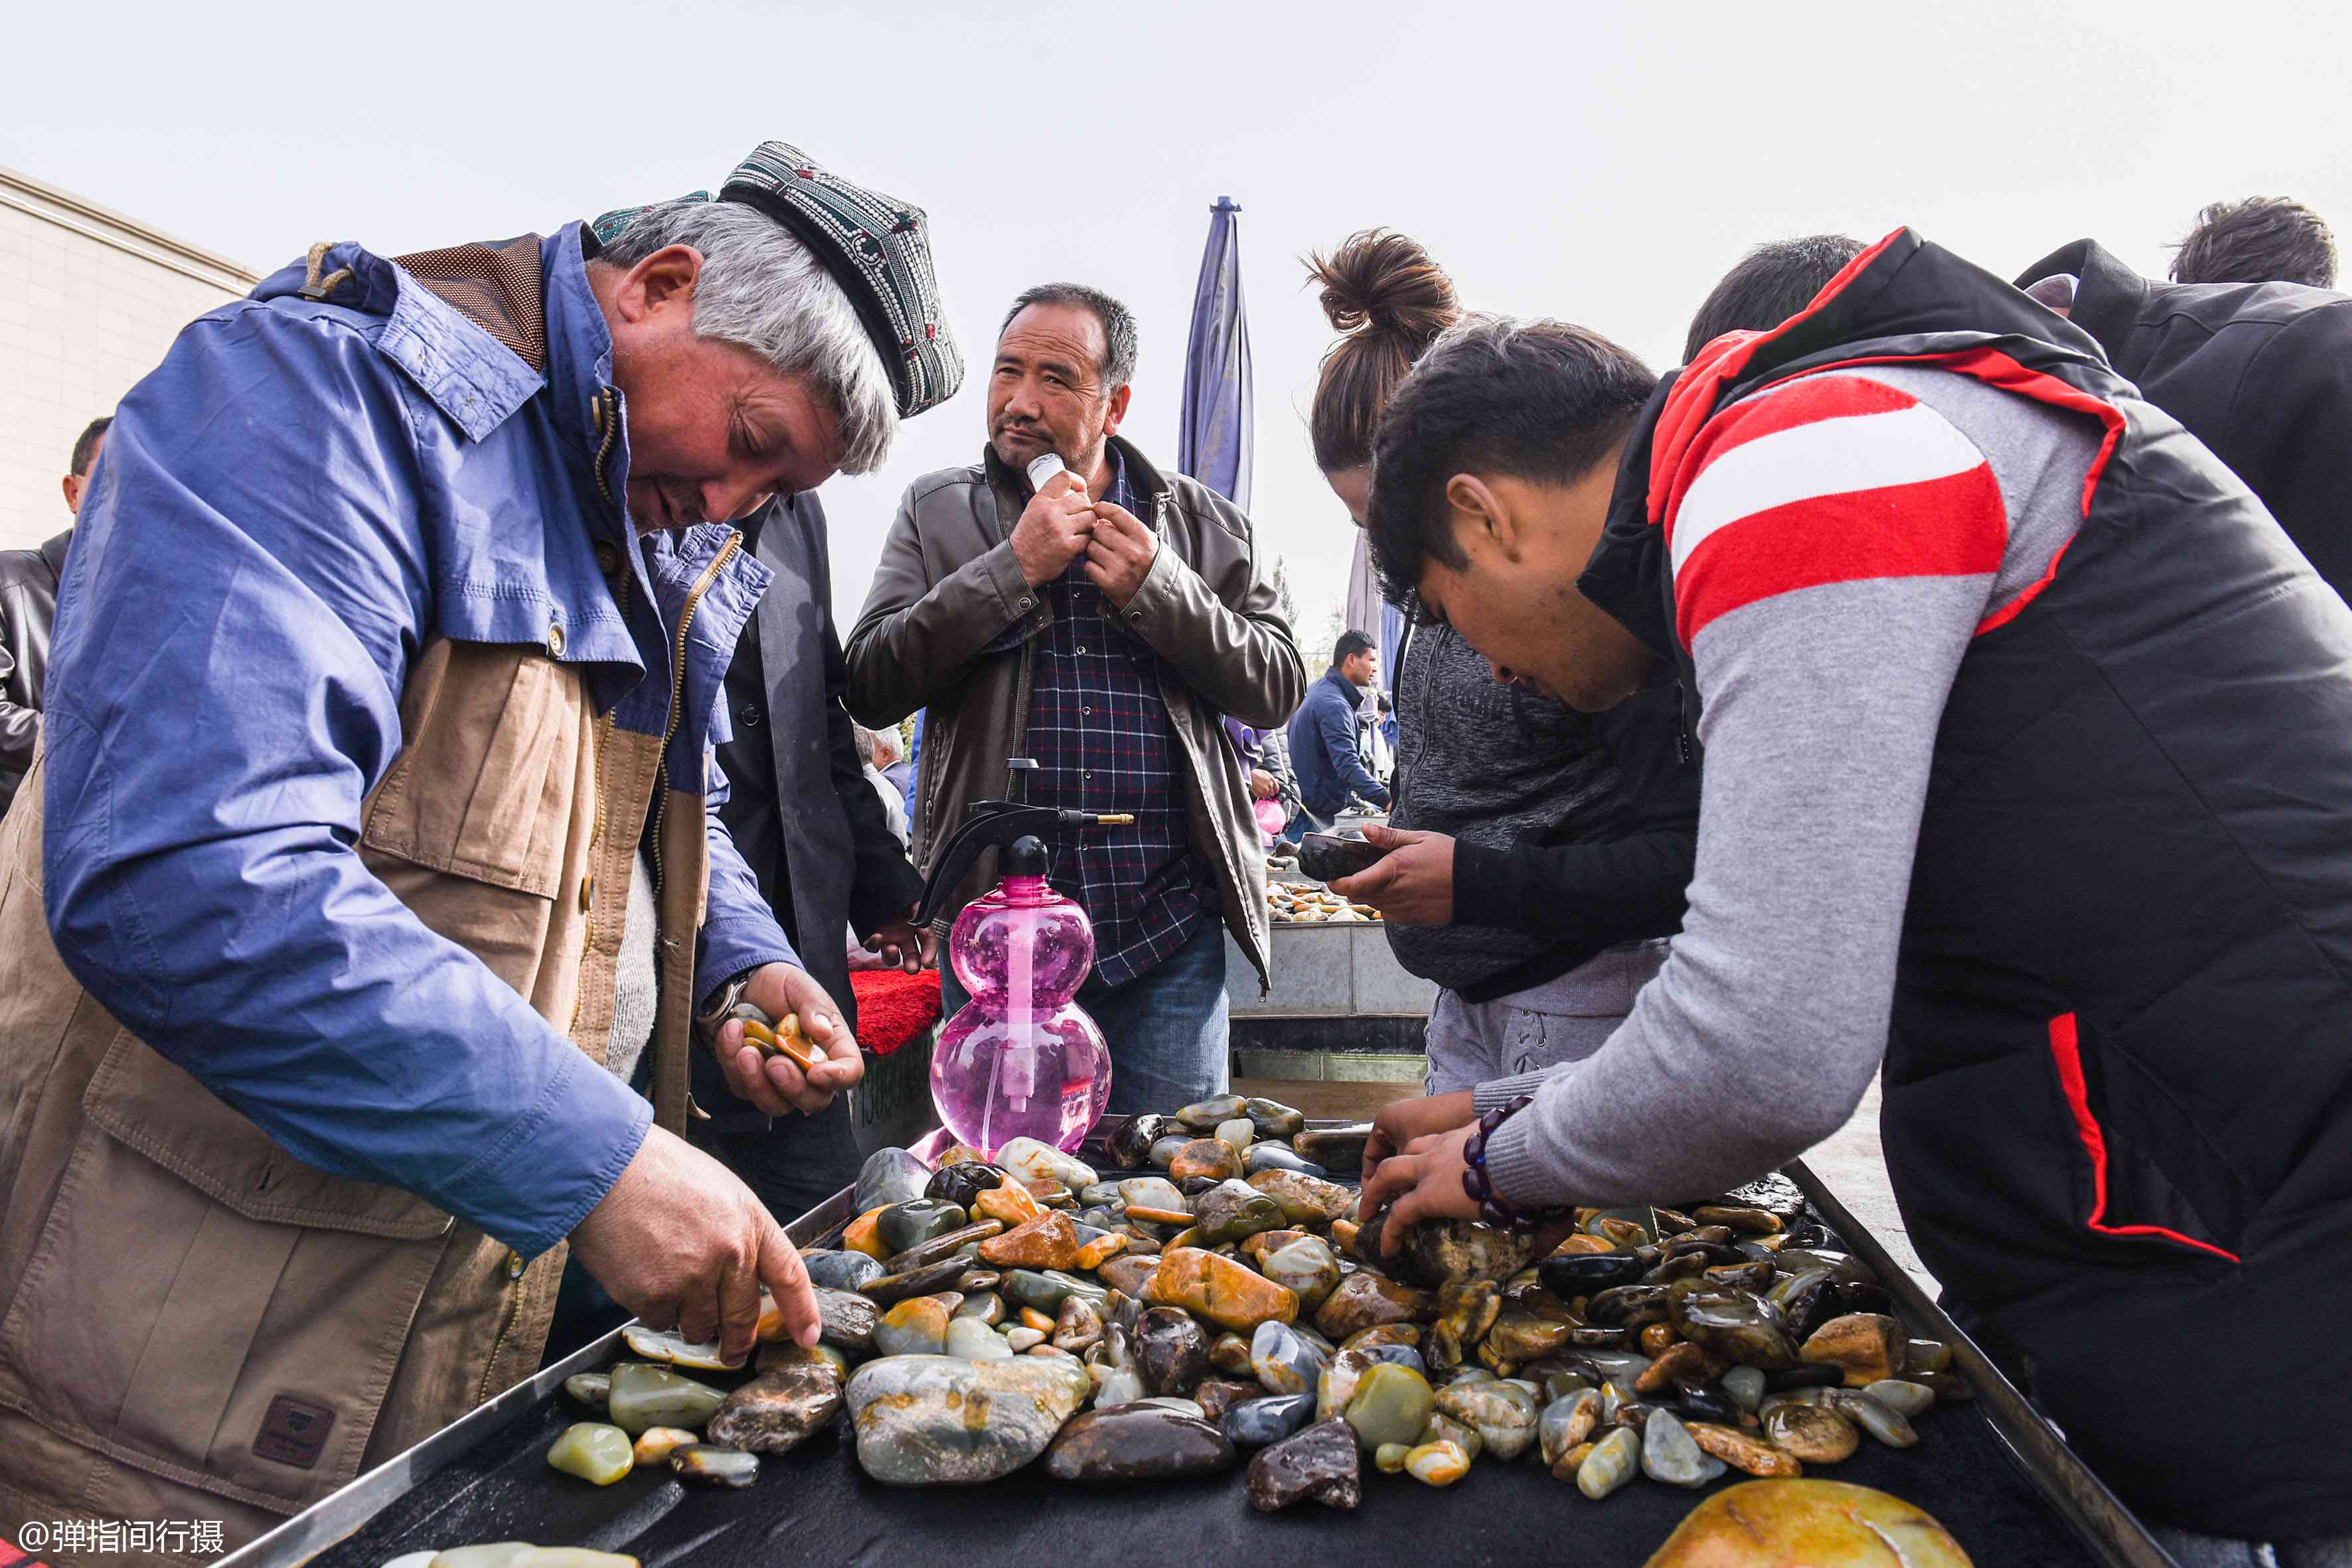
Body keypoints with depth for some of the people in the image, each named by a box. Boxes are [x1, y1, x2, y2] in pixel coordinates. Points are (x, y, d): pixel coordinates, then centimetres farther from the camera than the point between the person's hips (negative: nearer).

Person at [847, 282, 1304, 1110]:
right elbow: (870, 688, -5)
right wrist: (1015, 567, -13)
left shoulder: (1204, 522, 8)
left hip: (1168, 927, 1)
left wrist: (1158, 589, -10)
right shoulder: (938, 510, 6)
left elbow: (1278, 687, 4)